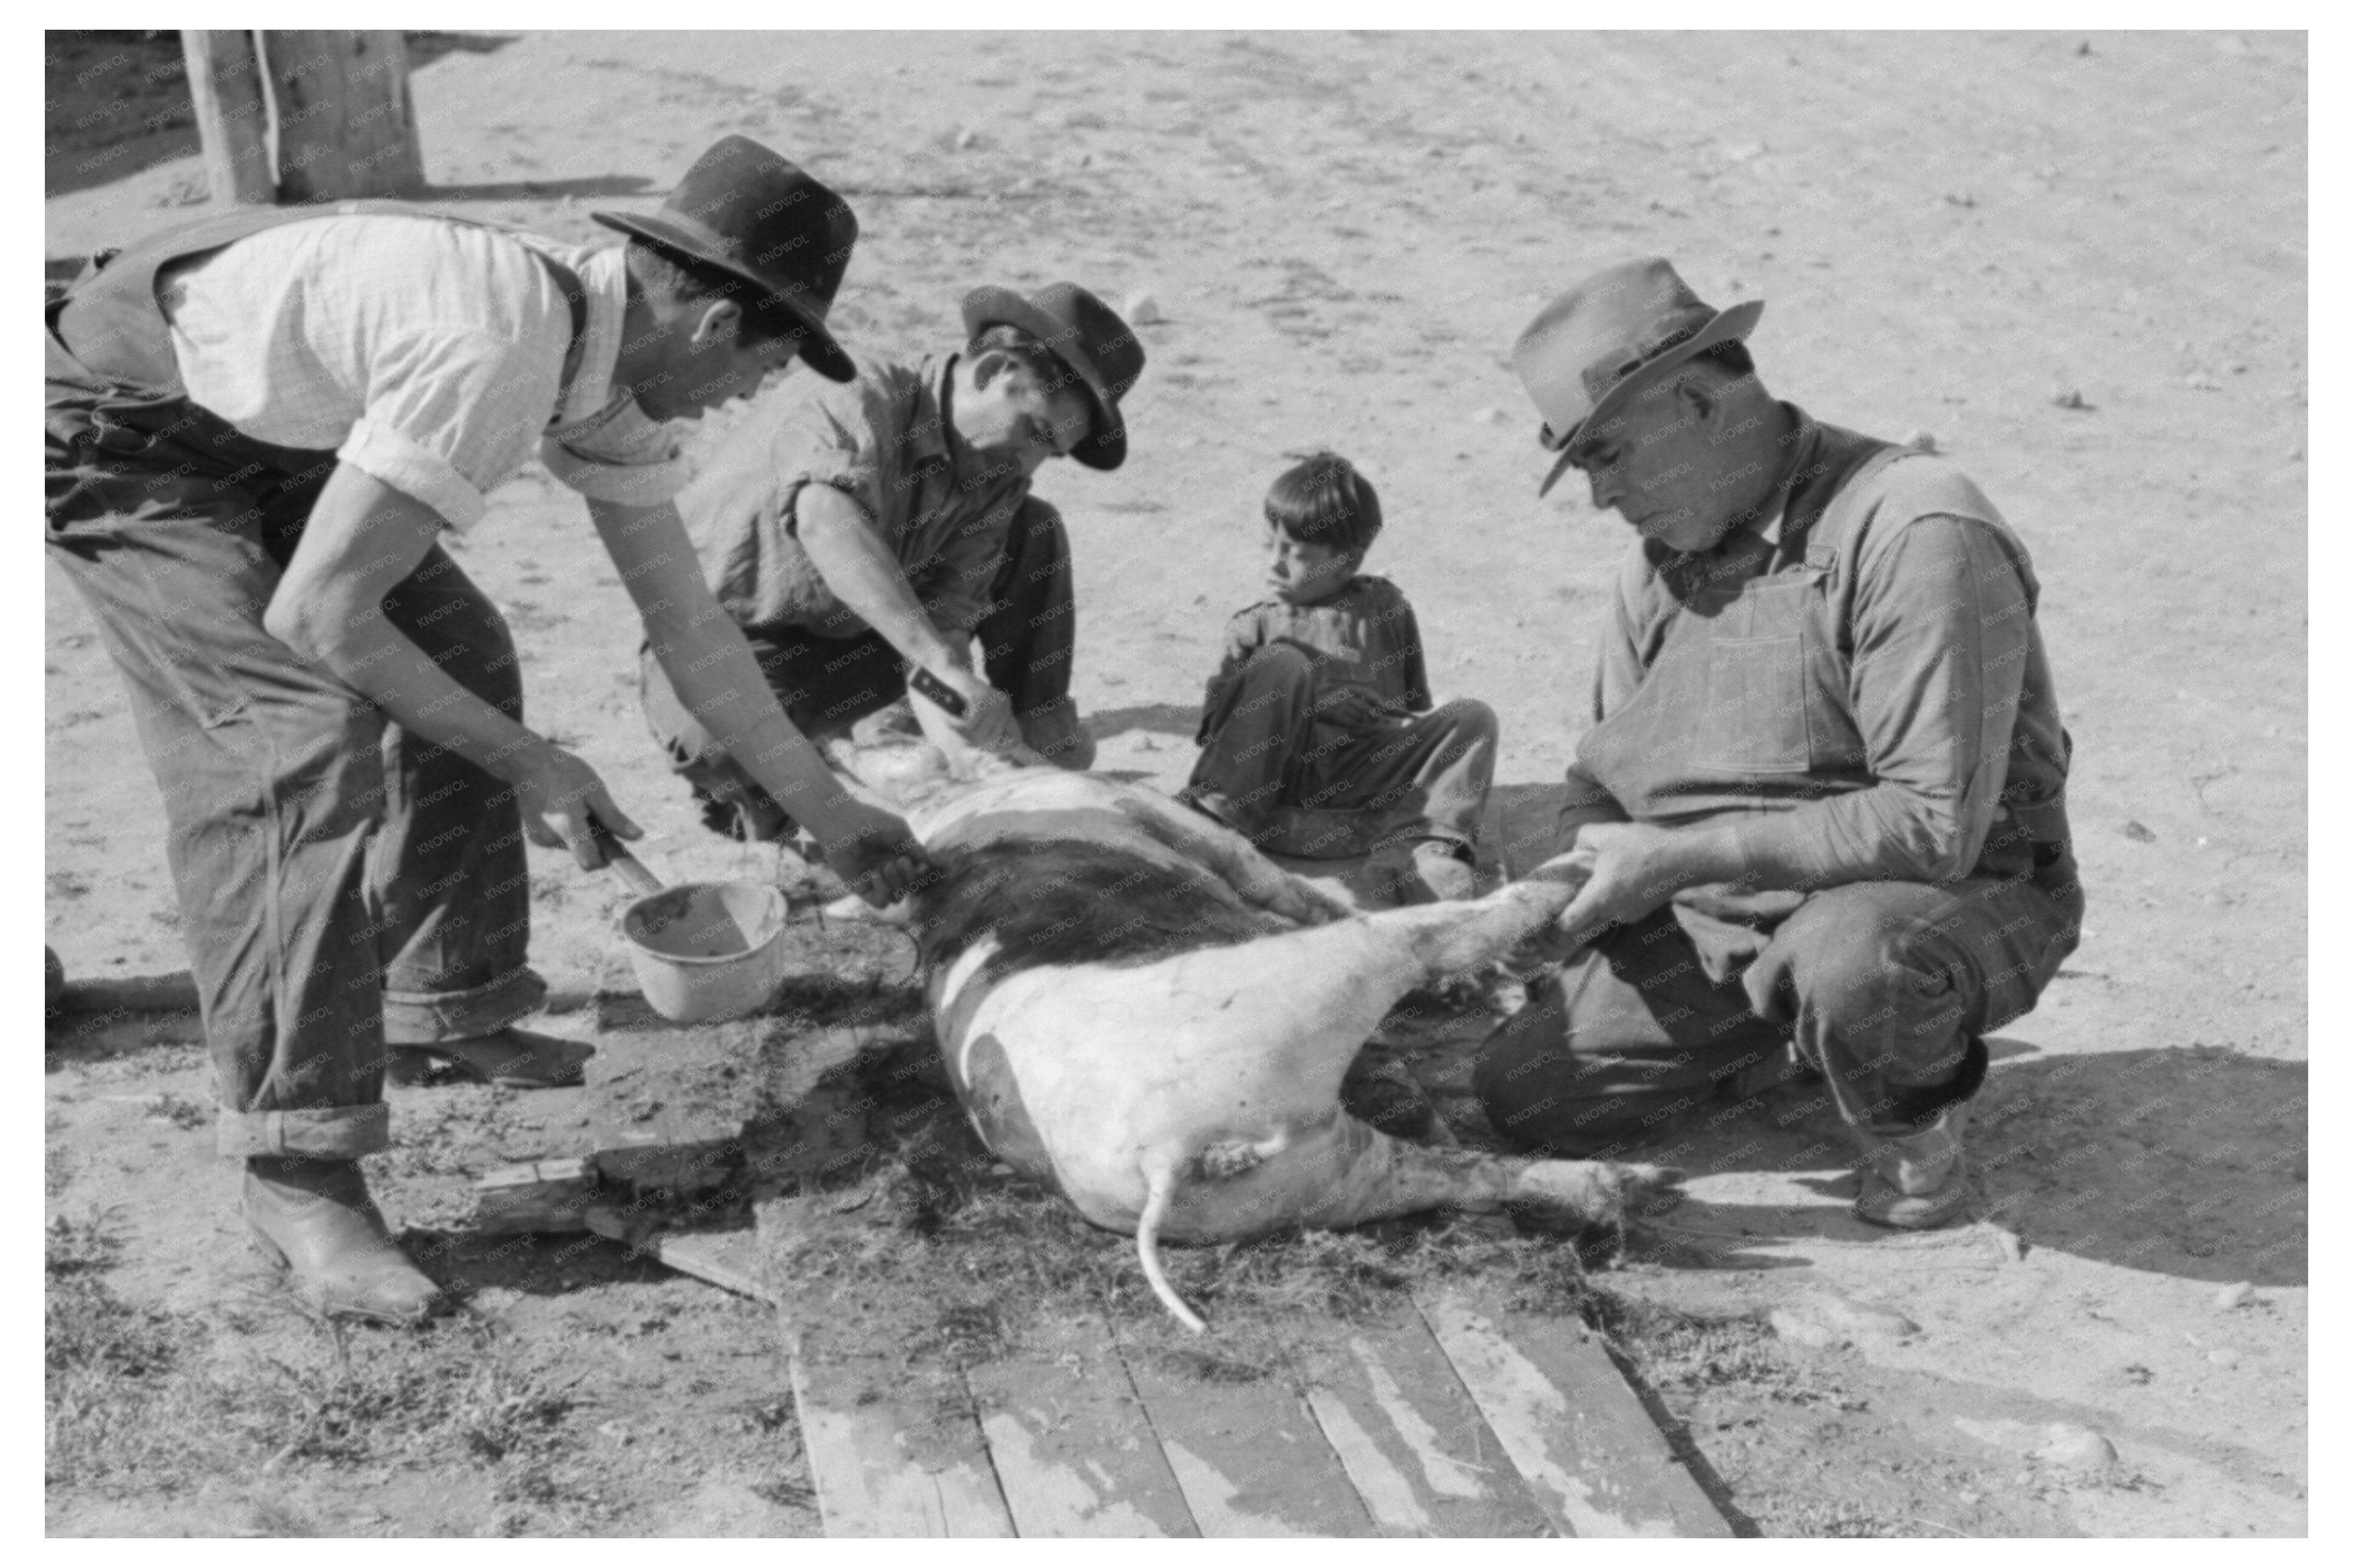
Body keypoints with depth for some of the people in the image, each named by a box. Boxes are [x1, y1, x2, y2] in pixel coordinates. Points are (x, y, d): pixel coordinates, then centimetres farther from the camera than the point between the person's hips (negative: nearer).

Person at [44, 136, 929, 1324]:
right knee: (301, 742, -20)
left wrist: (829, 813, 8)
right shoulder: (493, 355, -33)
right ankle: (295, 1167, -13)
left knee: (459, 658, 9)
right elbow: (313, 615, -30)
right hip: (114, 435, -9)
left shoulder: (607, 377, -4)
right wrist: (525, 763, -21)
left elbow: (687, 624, 5)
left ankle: (441, 1009, 23)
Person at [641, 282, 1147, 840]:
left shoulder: (999, 479, -9)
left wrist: (940, 713, -40)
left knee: (1032, 531, -6)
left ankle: (1040, 735, -1)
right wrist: (945, 666, -61)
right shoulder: (864, 402, -30)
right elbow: (826, 519, -53)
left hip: (848, 641, 6)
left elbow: (949, 613, -18)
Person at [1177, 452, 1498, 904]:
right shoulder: (1255, 627, 11)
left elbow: (1417, 707, 20)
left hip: (1367, 778, 2)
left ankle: (1437, 850, -34)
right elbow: (1214, 725, 5)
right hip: (1277, 775, -2)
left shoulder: (1386, 609, 16)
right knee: (1282, 662, -24)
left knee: (1473, 716, -14)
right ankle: (1215, 811, -28)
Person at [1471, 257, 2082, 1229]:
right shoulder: (1659, 557, 4)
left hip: (1954, 899, -7)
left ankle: (1915, 1118, -6)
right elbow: (1600, 779, 13)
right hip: (1720, 916, 7)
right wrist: (1581, 883, -10)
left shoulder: (1912, 531, -23)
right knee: (1520, 1094, -1)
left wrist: (1682, 857, -28)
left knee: (1848, 956, -42)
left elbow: (1936, 826, -29)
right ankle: (1795, 1034, 19)